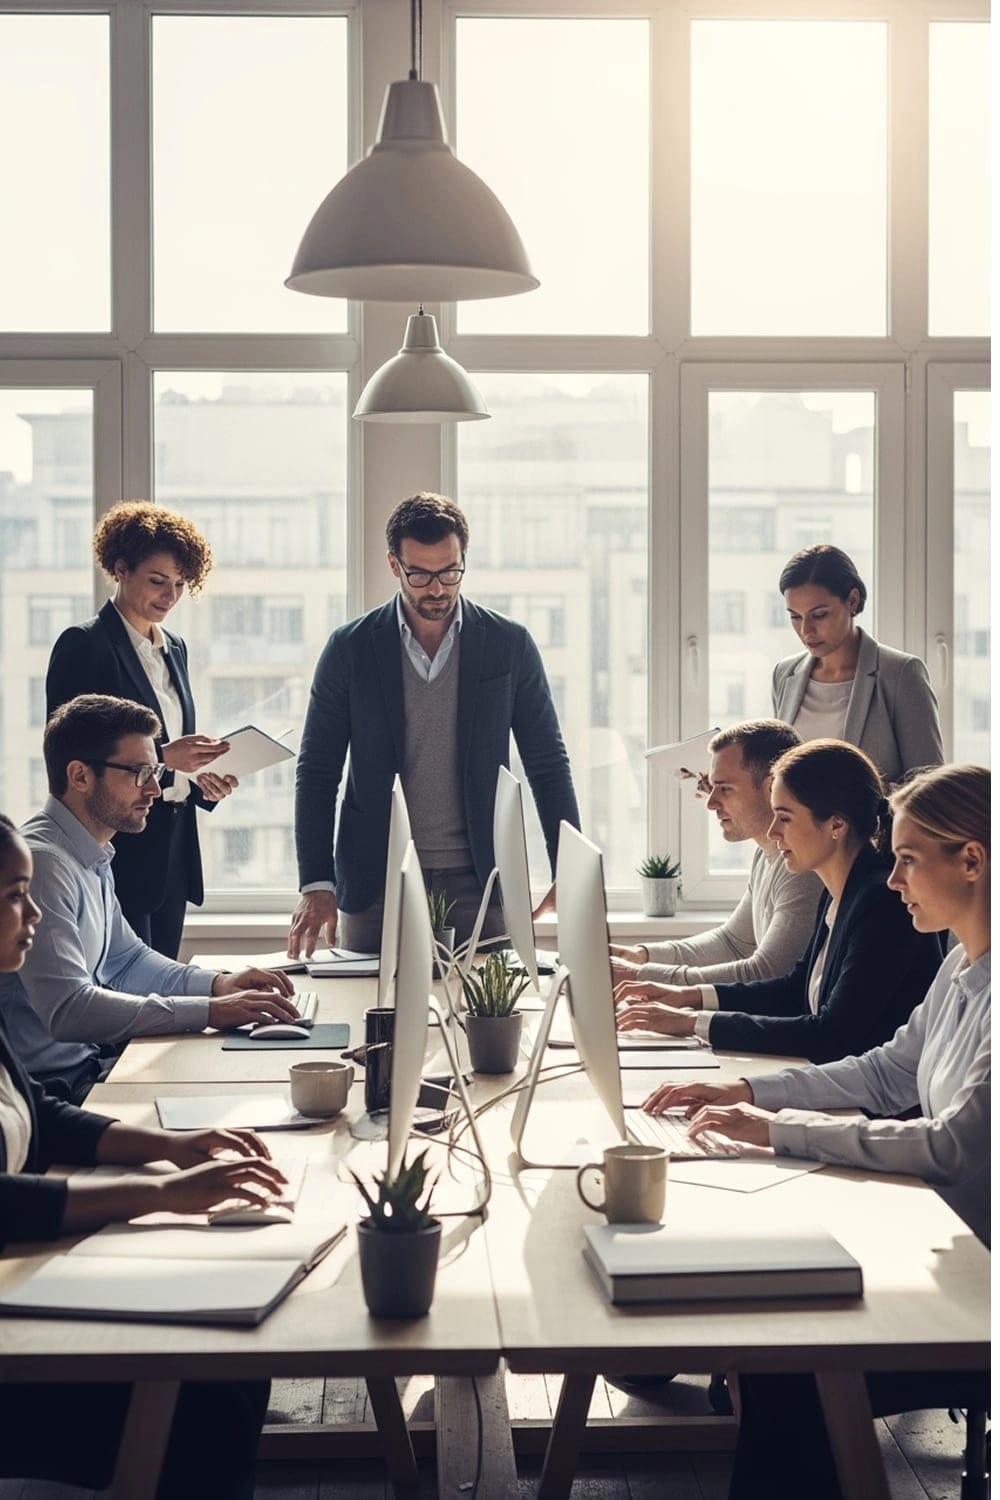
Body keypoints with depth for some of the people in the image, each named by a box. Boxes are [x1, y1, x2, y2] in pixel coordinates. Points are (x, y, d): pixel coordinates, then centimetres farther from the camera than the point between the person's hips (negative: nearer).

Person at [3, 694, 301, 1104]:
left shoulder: (91, 860, 11)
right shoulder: (41, 862, -21)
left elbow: (126, 960, 23)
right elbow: (68, 1010, -29)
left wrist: (216, 984, 5)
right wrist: (208, 1011, -26)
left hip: (89, 1061, 10)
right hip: (51, 1090, -10)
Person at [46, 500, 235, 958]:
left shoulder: (175, 649, 15)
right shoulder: (83, 644, -8)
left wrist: (201, 779, 1)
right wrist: (162, 757, -22)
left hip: (173, 851, 7)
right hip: (118, 850, -7)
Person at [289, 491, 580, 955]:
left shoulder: (510, 646, 2)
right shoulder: (349, 650, 1)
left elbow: (549, 767, 5)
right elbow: (316, 773, 2)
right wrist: (316, 884, -8)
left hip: (479, 884, 0)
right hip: (376, 885, 0)